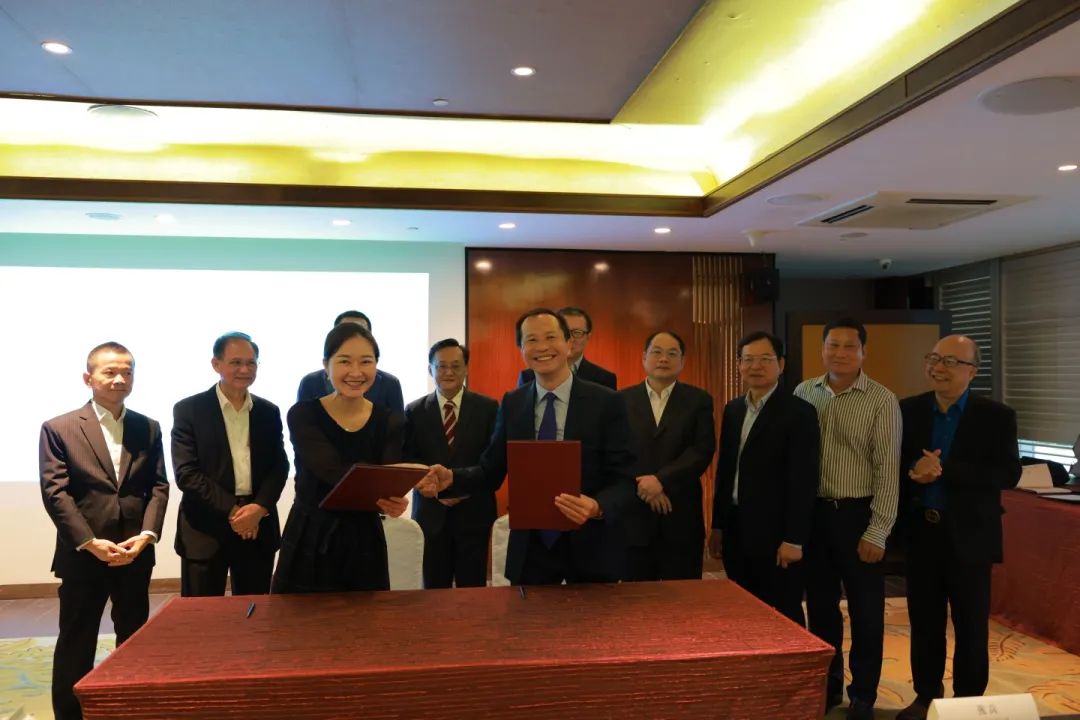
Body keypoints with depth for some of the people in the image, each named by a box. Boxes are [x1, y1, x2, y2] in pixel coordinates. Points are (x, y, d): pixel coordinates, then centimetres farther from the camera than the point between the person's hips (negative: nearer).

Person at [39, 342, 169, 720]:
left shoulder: (148, 428, 7)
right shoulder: (59, 429, -2)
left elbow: (158, 487, 4)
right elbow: (55, 492, -8)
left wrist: (147, 535, -10)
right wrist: (90, 542, -15)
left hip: (135, 553, 3)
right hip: (83, 555, -3)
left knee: (134, 639, 13)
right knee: (75, 643, 8)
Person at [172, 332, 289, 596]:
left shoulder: (269, 412, 9)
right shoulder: (188, 410, -2)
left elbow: (279, 466, 5)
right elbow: (185, 473, -9)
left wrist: (259, 507, -12)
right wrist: (231, 510, -15)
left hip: (258, 527, 3)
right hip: (205, 529, -3)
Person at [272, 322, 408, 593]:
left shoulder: (390, 422, -2)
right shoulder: (303, 415, -9)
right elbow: (333, 472, -23)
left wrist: (393, 501, -36)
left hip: (364, 544, 2)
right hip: (309, 543, -2)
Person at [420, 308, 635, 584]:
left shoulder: (607, 402, -8)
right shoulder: (511, 403, 2)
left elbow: (623, 479, -10)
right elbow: (491, 471, 3)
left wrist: (597, 507, -30)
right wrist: (451, 478, -16)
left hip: (590, 547, -2)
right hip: (529, 547, 2)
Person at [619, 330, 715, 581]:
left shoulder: (699, 400, 5)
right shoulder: (623, 399, 6)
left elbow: (703, 450, -6)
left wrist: (661, 479, -17)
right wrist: (642, 485, -13)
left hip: (681, 518, 0)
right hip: (633, 517, 0)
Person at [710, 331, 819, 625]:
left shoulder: (799, 412, -10)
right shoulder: (733, 409, 11)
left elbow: (804, 480, -14)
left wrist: (794, 539, -17)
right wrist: (717, 525, 13)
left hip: (776, 534, -6)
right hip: (736, 530, 6)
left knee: (785, 617, 5)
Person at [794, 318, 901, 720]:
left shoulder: (882, 400, -8)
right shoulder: (803, 393, 3)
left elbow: (888, 470, -10)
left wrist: (877, 532, -13)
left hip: (857, 514, -3)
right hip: (812, 512, 4)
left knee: (865, 611, 8)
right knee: (820, 605, 15)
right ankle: (827, 685, 31)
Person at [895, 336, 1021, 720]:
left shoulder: (996, 416, -5)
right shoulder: (908, 410, 3)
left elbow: (1008, 473, -14)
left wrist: (943, 470, -23)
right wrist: (913, 472, -20)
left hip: (968, 536, -2)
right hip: (920, 533, 3)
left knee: (971, 626, 9)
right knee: (924, 622, 13)